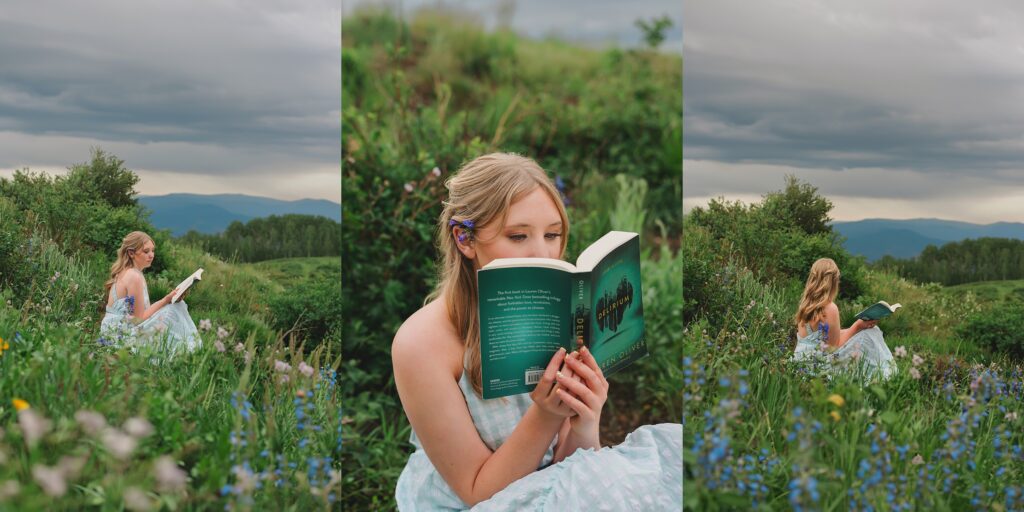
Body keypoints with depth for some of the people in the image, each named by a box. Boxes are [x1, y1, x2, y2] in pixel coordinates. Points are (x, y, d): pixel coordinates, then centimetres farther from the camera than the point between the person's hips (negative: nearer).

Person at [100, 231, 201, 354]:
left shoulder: (123, 273, 12)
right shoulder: (135, 277, -16)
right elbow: (140, 318, -16)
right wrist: (166, 300, -15)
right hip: (122, 337, -9)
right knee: (174, 310, -13)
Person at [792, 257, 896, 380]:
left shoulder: (806, 304, 6)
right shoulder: (830, 308, -17)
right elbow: (836, 344, -11)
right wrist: (857, 326, -3)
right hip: (819, 362, -8)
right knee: (867, 336, 1)